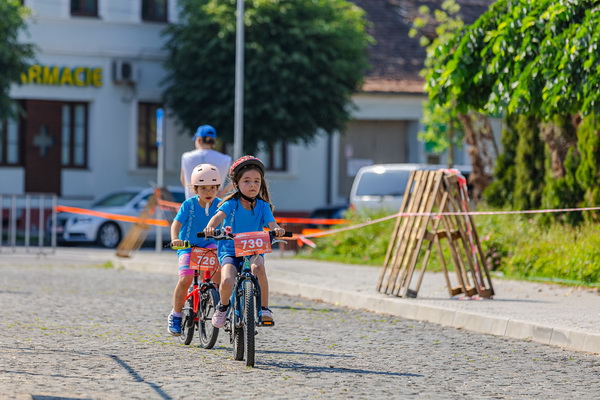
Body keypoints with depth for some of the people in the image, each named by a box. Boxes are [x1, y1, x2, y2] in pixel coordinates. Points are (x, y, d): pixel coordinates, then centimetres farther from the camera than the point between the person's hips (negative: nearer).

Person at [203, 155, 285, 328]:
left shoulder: (263, 206, 0)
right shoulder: (231, 203, -6)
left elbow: (271, 223, -15)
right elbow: (219, 215, -25)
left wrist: (276, 229, -40)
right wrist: (211, 226, -48)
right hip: (229, 251, -1)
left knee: (258, 266, -35)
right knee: (227, 281, -28)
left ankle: (264, 307, -19)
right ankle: (223, 305, 7)